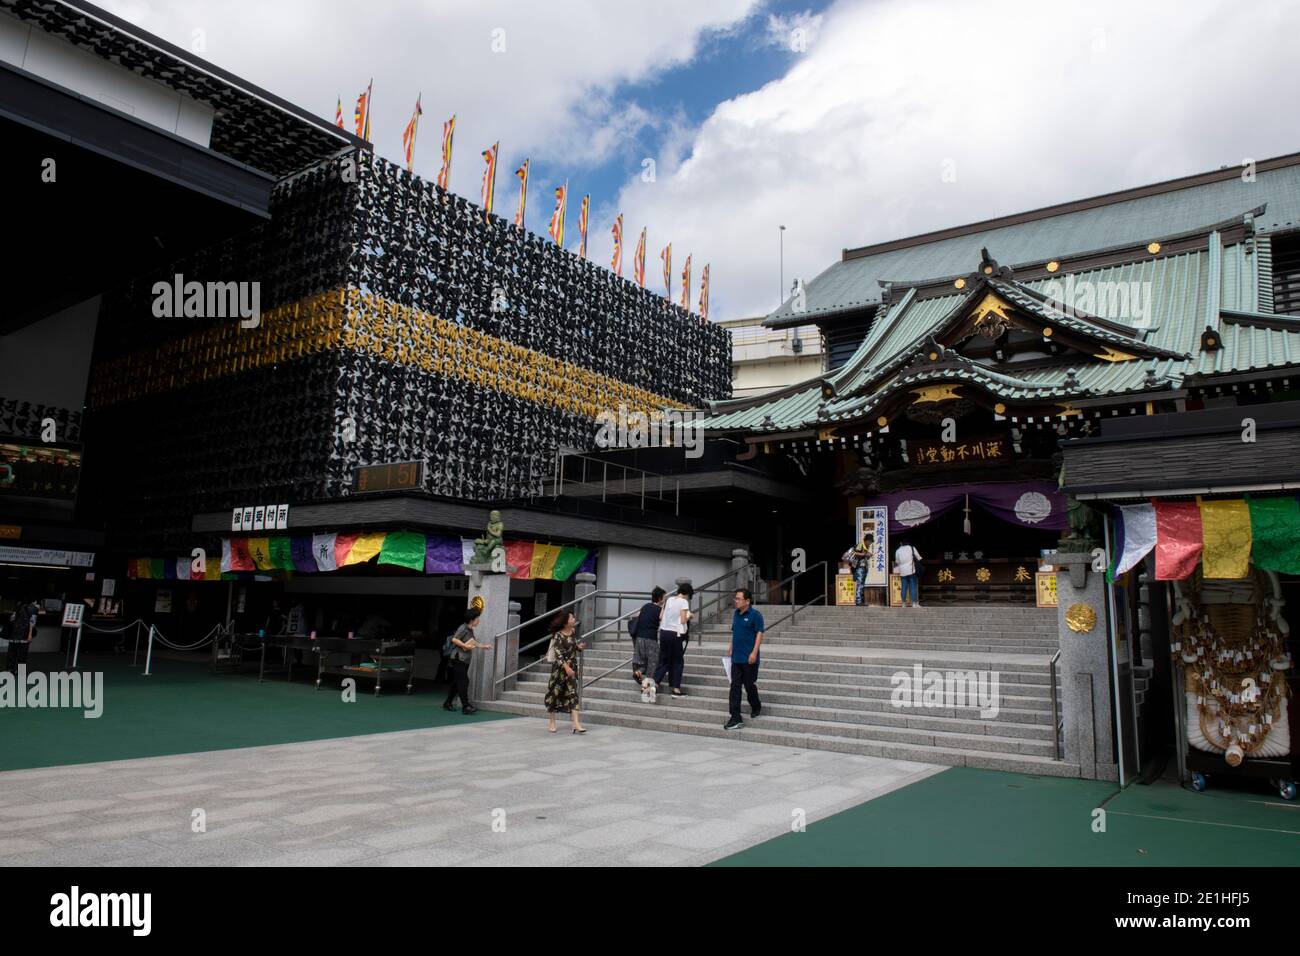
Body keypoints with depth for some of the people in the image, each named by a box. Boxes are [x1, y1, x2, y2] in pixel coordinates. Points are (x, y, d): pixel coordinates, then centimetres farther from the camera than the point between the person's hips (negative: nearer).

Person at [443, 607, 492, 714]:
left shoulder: (470, 630, 17)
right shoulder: (463, 628, -11)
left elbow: (474, 644, 27)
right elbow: (454, 639, -20)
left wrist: (484, 646, 23)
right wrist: (465, 646, -23)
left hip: (464, 661, 9)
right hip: (458, 660, -9)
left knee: (456, 683, 13)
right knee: (463, 682, -12)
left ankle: (447, 704, 21)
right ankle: (465, 706, -14)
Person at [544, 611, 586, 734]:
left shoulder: (573, 631, 4)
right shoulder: (558, 636, -15)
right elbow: (558, 653, -21)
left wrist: (579, 646, -2)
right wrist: (566, 667, -32)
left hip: (572, 667, 5)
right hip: (560, 667, -5)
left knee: (573, 694, -4)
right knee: (555, 693, 8)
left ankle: (576, 724, -10)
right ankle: (552, 723, 24)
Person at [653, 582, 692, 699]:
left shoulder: (669, 600, 10)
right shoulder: (684, 602, -8)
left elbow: (660, 617, 10)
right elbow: (683, 621, -12)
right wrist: (688, 616, 7)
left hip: (664, 632, 5)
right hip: (676, 634, -5)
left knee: (664, 660, 13)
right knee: (678, 662, 7)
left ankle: (655, 683, 4)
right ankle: (676, 689, 7)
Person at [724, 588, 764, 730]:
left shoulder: (755, 614, -10)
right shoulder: (736, 614, 11)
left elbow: (759, 633, -14)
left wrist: (754, 652, -20)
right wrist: (731, 647, 15)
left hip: (749, 658, -6)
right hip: (736, 658, 6)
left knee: (750, 685, 6)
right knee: (735, 687, 1)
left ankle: (756, 707, 34)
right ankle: (736, 719, 2)